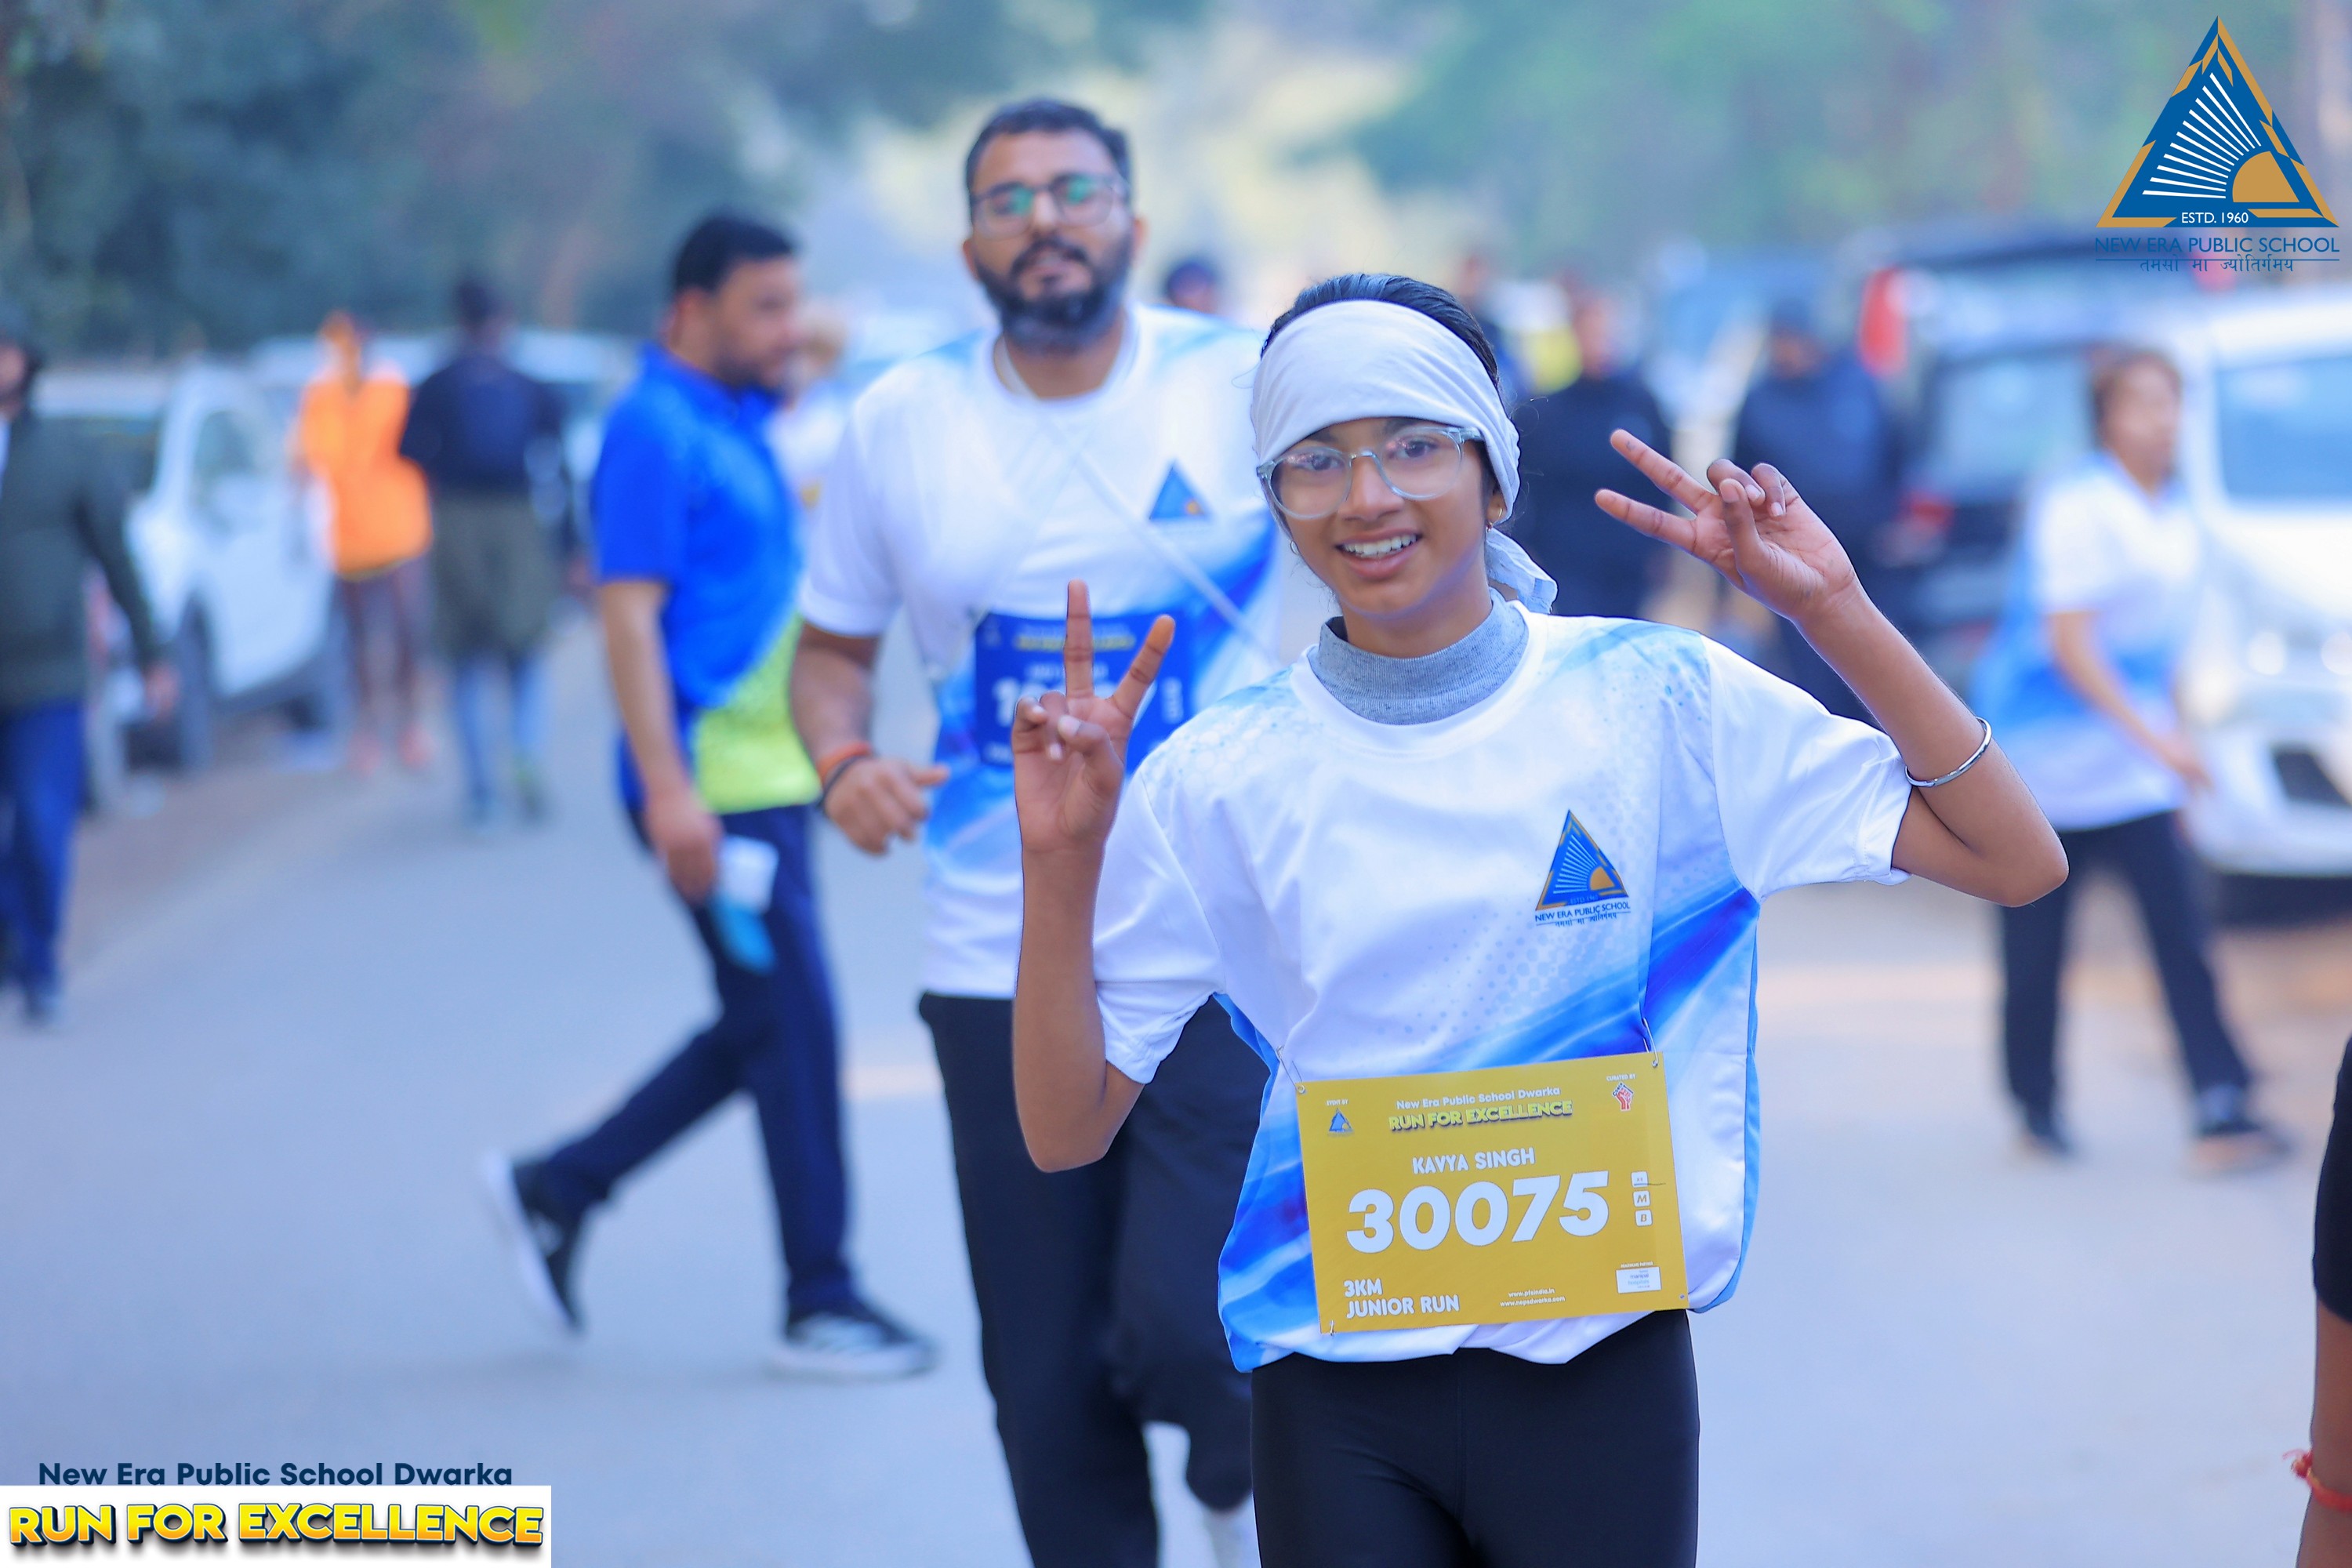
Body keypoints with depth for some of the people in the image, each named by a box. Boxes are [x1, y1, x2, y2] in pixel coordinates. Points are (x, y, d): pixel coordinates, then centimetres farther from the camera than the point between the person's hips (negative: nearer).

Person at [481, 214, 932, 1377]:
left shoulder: (741, 426, 16)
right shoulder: (657, 431, -13)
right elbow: (629, 616, -19)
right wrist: (670, 790, -25)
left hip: (766, 776, 10)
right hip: (713, 784, -10)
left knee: (764, 1031, 13)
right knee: (791, 1030, -5)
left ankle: (556, 1191, 22)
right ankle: (819, 1303, 3)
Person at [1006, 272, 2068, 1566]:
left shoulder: (1657, 704, -3)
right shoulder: (1216, 779, -1)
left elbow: (2016, 862, -6)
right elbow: (1064, 1130, 0)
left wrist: (1831, 610, -13)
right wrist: (1060, 863, -14)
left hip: (1597, 1373, 0)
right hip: (1338, 1403, 1)